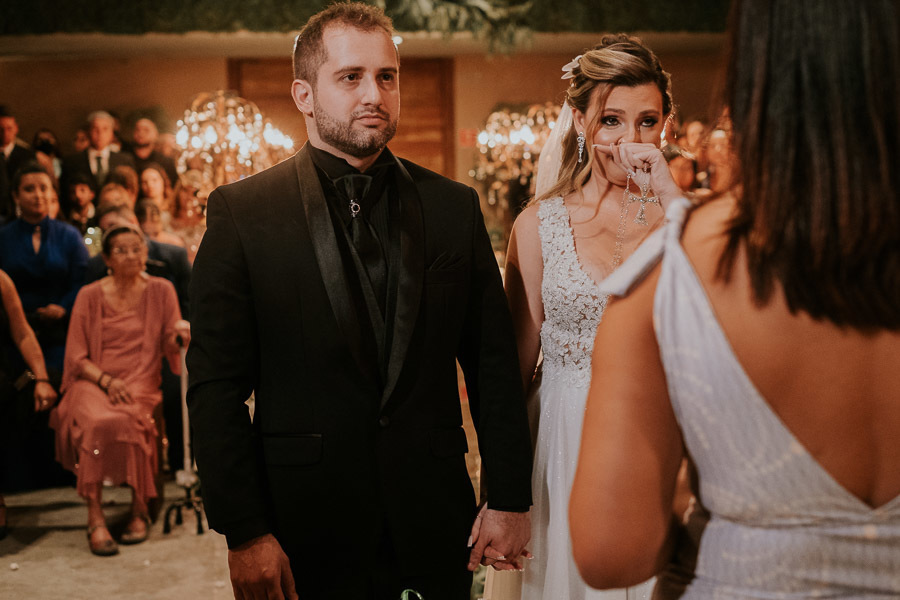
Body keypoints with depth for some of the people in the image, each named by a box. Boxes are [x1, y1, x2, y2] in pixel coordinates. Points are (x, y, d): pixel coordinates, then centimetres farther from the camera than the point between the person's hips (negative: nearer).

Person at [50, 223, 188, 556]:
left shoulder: (161, 291, 9)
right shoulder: (89, 296, 6)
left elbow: (170, 347, 8)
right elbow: (76, 357, 4)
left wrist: (181, 335, -15)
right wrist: (106, 380, -13)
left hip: (140, 382, 0)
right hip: (93, 380, 0)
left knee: (126, 419, -34)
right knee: (98, 421, -34)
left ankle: (139, 508, -16)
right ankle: (94, 517, -28)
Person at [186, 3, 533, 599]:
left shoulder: (455, 207, 3)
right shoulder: (241, 212, -4)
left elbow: (495, 366, 4)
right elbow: (216, 388, -7)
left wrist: (509, 499, 1)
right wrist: (245, 532, -11)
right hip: (306, 533, -2)